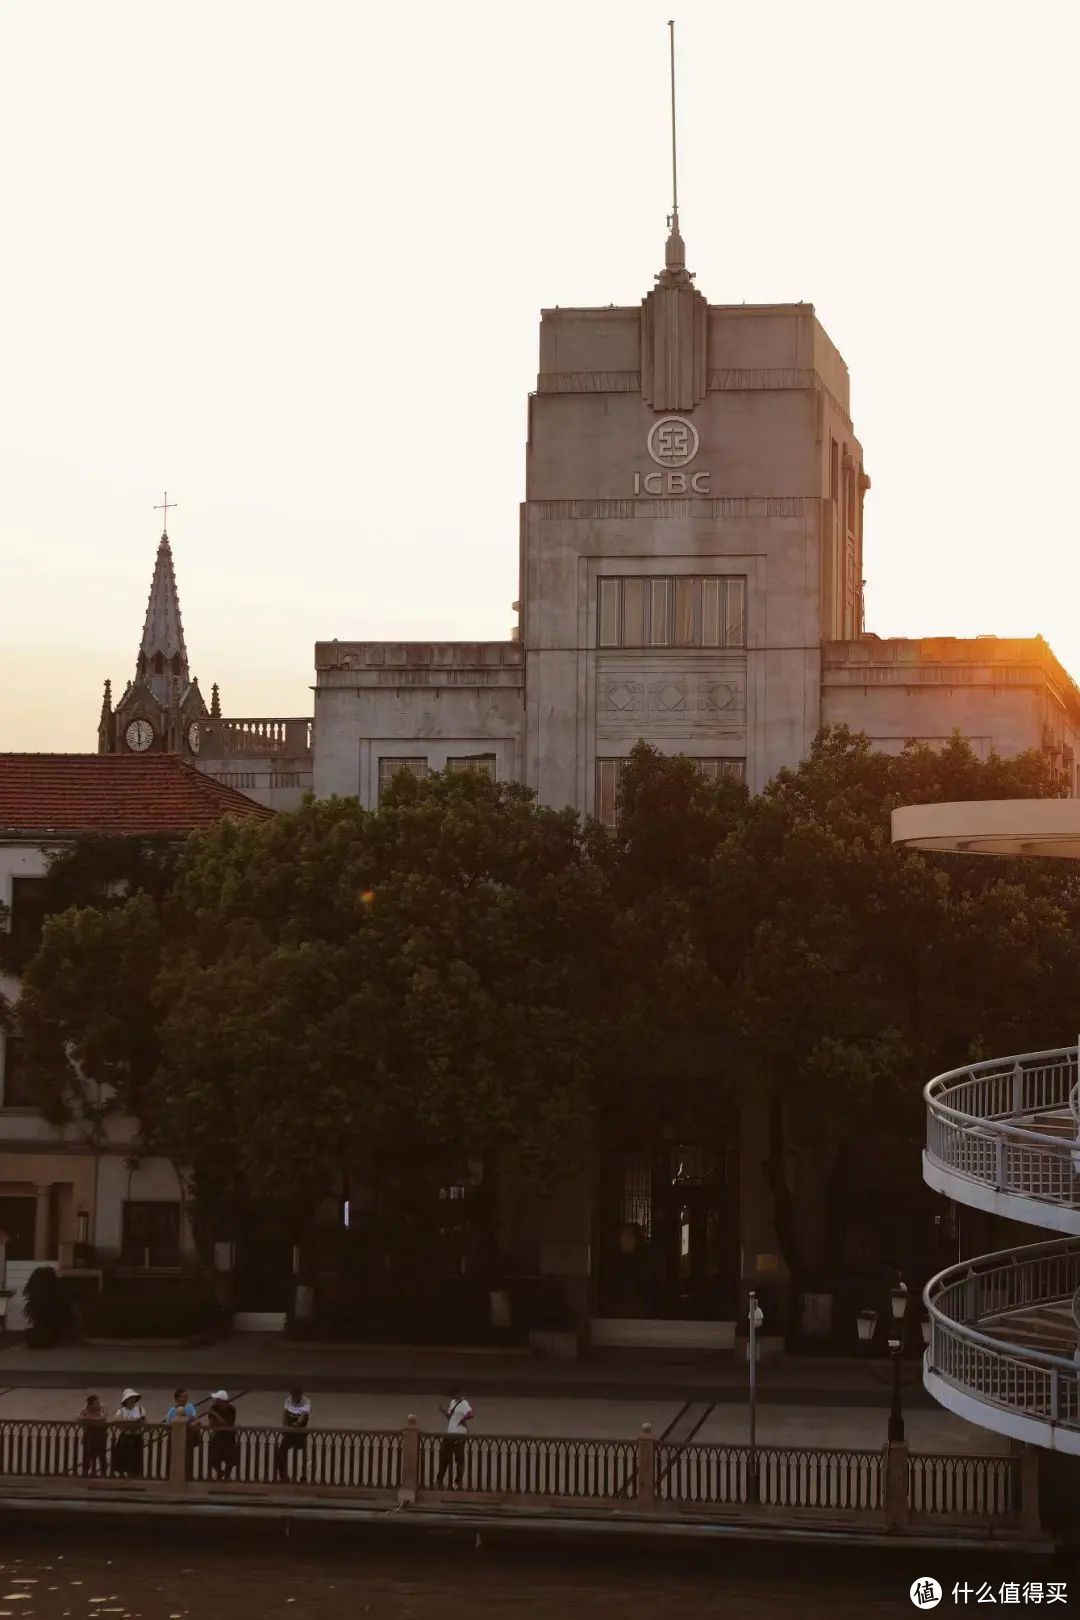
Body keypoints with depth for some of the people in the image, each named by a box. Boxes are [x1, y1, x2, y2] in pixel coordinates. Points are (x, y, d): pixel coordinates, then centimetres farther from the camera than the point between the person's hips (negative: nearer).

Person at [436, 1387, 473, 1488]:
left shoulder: (463, 1404, -15)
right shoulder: (453, 1402, 13)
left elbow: (471, 1414, -32)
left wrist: (463, 1420, -19)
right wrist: (444, 1411, 4)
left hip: (459, 1435, -9)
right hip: (449, 1434, 9)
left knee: (459, 1459, 0)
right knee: (444, 1457, 10)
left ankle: (458, 1481, 8)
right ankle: (439, 1480, 18)